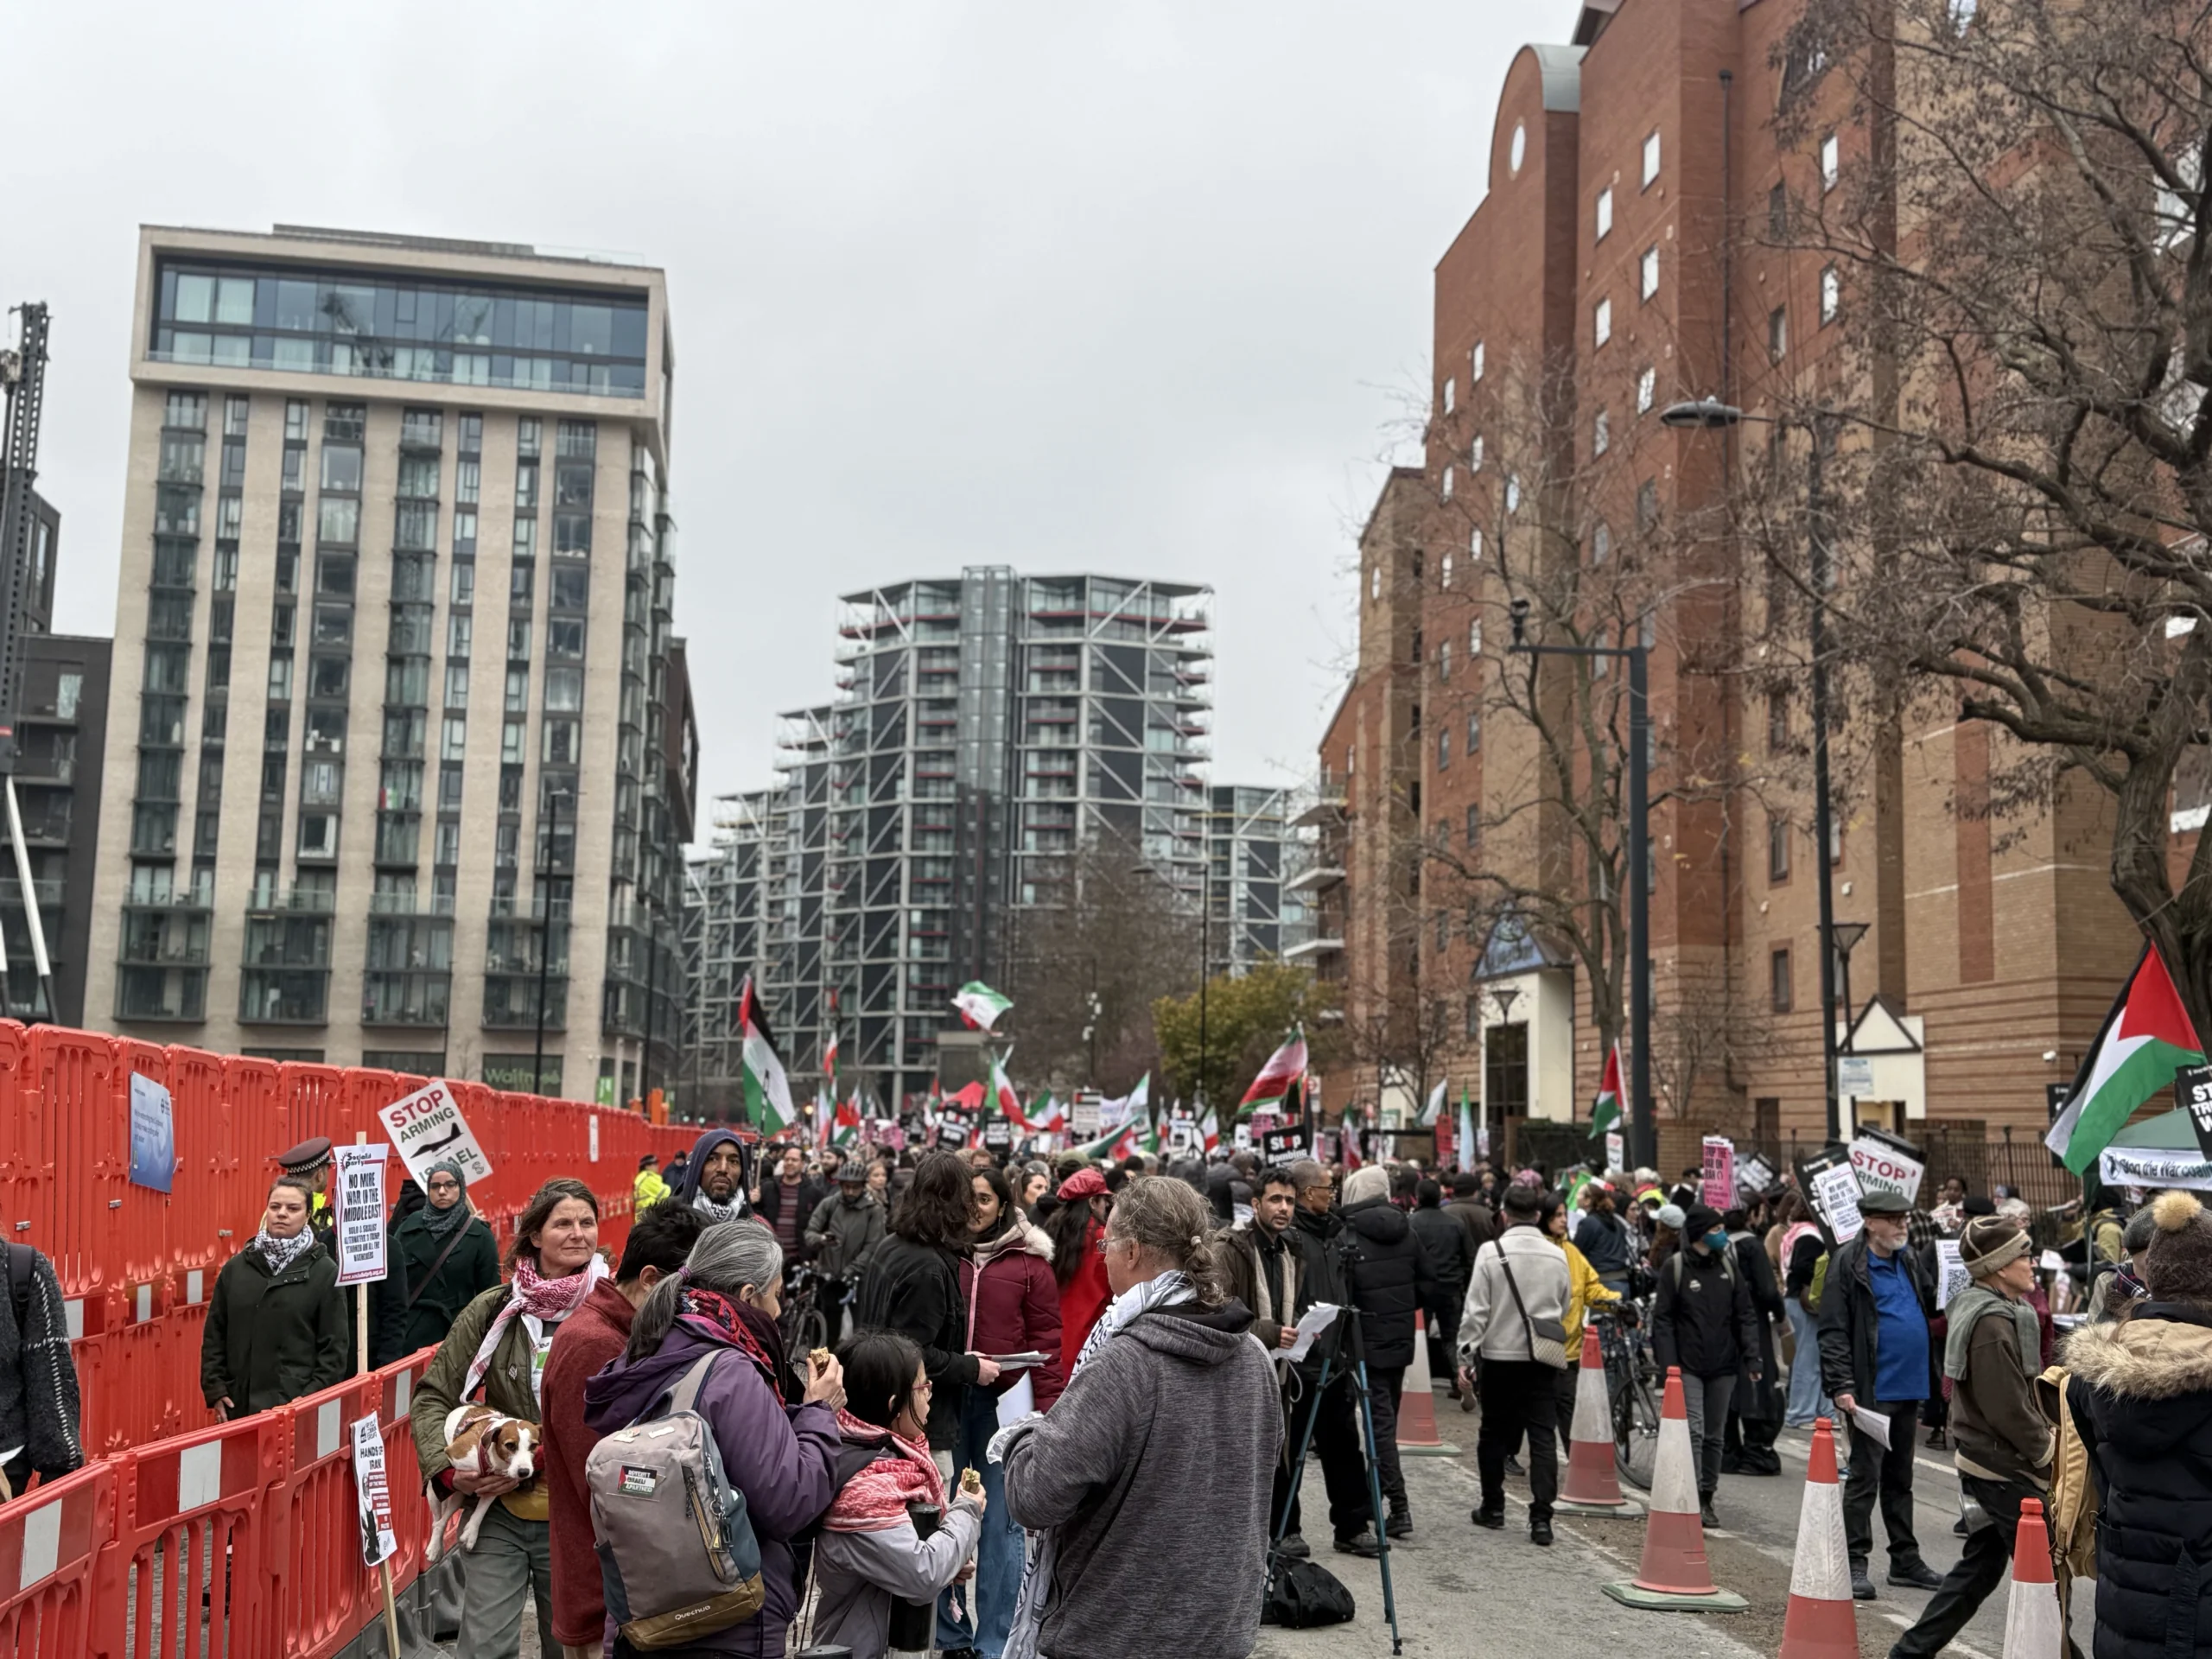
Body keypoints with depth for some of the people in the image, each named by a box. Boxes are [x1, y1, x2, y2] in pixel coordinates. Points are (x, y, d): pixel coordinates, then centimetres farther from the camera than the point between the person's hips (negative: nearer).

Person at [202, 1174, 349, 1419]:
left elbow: (334, 1346, -3)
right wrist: (214, 1389, 3)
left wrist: (312, 1401, -10)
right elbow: (214, 1333, 12)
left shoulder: (325, 1272, -2)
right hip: (240, 1405, 3)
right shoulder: (236, 1267, 9)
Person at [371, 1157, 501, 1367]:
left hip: (456, 1333, -2)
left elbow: (489, 1293, 3)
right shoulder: (409, 1226, 6)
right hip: (409, 1332, 2)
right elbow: (391, 1280, 6)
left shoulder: (479, 1235, 1)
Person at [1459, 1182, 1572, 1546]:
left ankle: (1493, 1507, 23)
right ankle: (1541, 1516, -7)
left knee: (1494, 1434, 13)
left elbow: (1476, 1311, -9)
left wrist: (1465, 1357, -3)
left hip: (1500, 1356, -2)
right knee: (1543, 1437, 1)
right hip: (1544, 1359, 2)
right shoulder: (1557, 1257, 1)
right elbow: (1563, 1311, 12)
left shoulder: (1491, 1252, -9)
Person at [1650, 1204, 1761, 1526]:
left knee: (1715, 1435, 10)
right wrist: (1667, 1363, -12)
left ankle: (1706, 1498, 20)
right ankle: (1692, 1499, -11)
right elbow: (1662, 1318, -4)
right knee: (1694, 1431, -13)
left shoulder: (1728, 1265, 7)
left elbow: (1745, 1314, 9)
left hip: (1723, 1366, 4)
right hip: (1688, 1366, -4)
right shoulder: (1675, 1268, -4)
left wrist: (1752, 1355, -2)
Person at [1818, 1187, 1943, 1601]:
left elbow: (1930, 1308, 23)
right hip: (1872, 1391, -7)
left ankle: (1905, 1559, 24)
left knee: (1900, 1477, 16)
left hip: (1909, 1386, 7)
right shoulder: (1848, 1264, -10)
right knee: (1864, 1476, -3)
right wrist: (1841, 1385, -18)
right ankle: (1854, 1562, 3)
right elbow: (1833, 1330, -13)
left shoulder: (1909, 1261, 12)